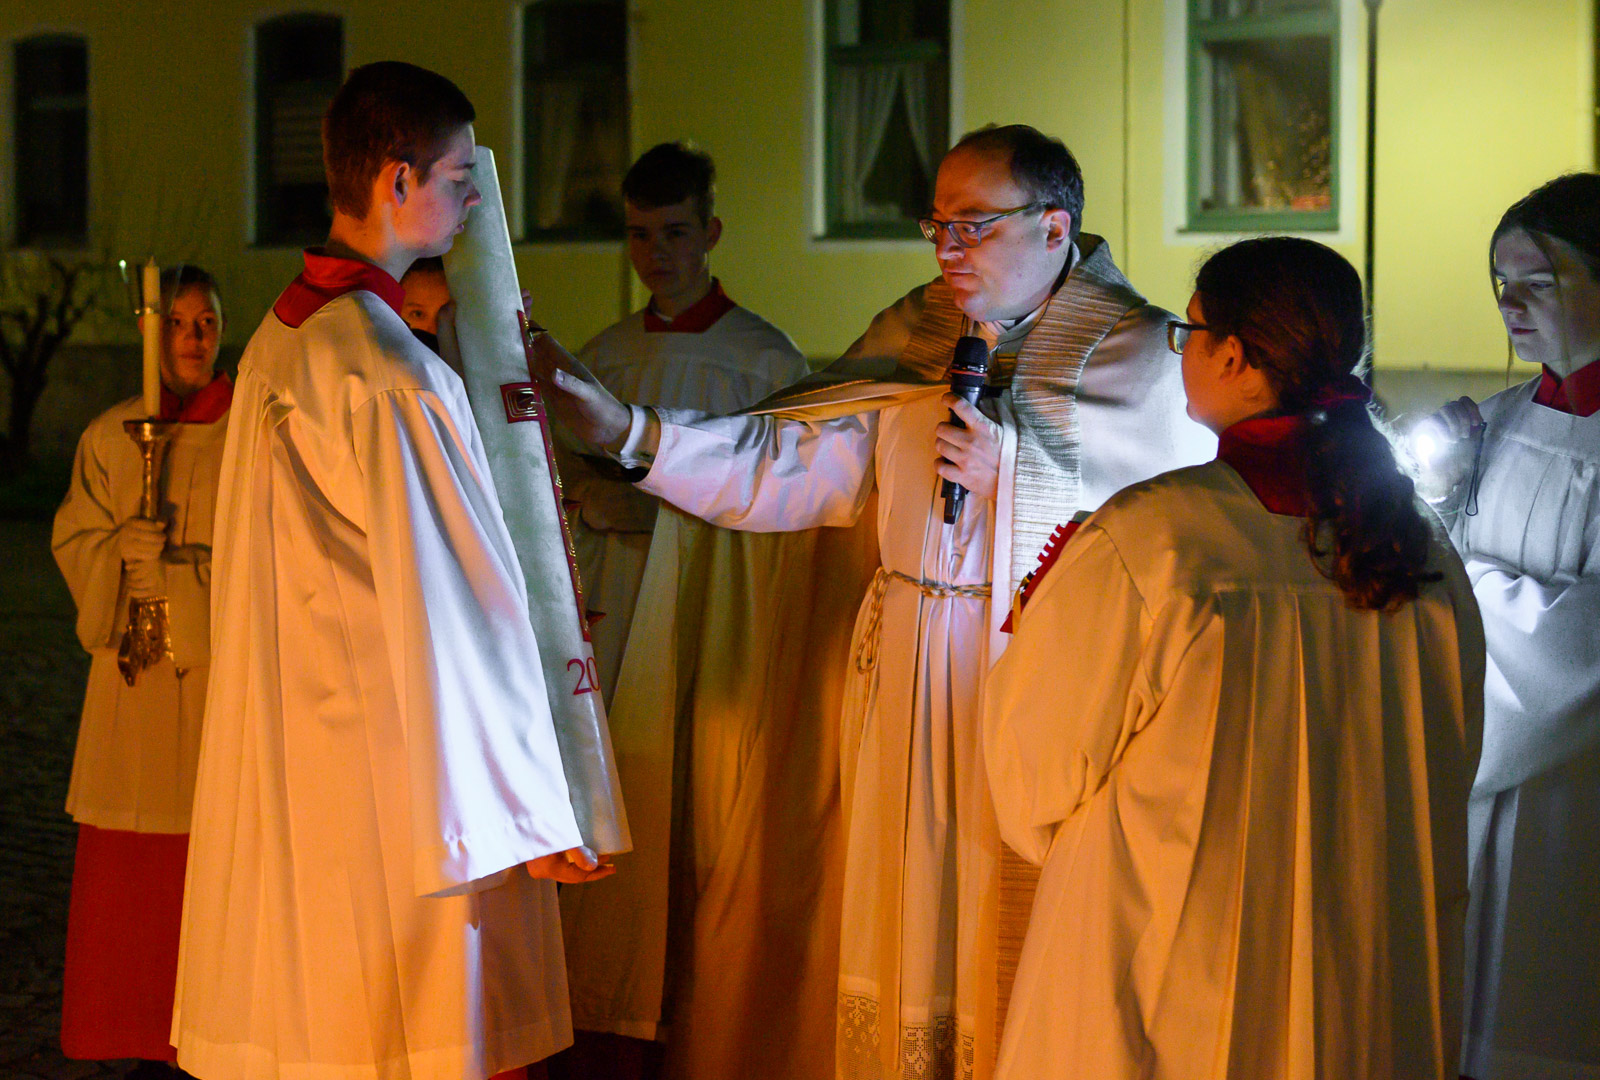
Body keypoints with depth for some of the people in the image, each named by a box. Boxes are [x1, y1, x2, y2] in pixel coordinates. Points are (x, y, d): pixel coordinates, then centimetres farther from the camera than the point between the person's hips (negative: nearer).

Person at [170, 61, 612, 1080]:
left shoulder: (280, 339, 10)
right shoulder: (391, 376, -19)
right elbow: (446, 605, -19)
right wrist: (525, 813, -15)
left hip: (291, 757, 9)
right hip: (391, 778, -9)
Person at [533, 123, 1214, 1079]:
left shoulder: (1142, 355, -4)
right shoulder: (913, 341, 9)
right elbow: (785, 464, 2)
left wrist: (1010, 468, -16)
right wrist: (618, 423, -8)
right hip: (912, 686, 5)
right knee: (914, 924, 10)